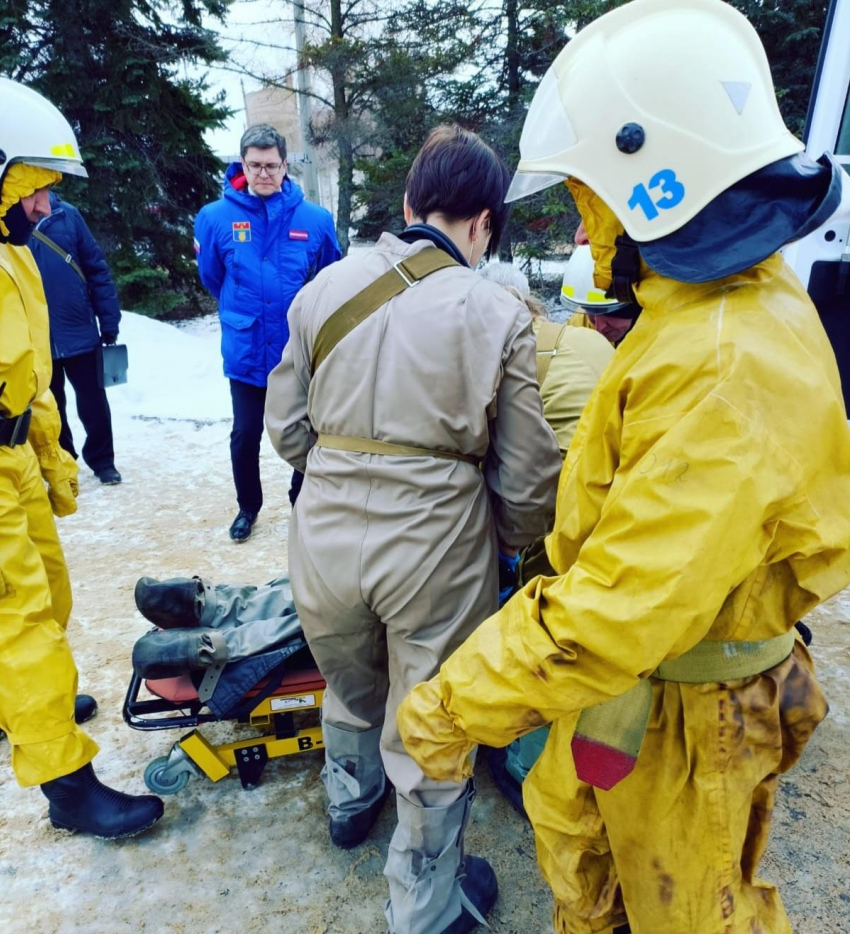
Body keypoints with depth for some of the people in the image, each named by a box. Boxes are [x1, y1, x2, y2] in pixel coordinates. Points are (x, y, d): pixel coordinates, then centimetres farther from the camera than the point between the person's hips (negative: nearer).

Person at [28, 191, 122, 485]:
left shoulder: (67, 215, -5)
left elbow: (97, 269, -2)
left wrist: (109, 322, -4)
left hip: (80, 333, 0)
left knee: (93, 403, 10)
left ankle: (102, 460, 28)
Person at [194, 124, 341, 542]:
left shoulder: (315, 220, -9)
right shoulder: (215, 217, -9)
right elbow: (212, 278, 8)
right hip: (245, 353, 0)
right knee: (245, 436, 12)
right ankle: (248, 506, 35)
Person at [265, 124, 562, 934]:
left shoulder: (325, 288, -1)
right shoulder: (498, 314, -9)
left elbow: (285, 425, 5)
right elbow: (525, 478, -6)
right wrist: (515, 541, 14)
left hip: (325, 537, 4)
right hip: (435, 550, -3)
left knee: (350, 688, 30)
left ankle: (350, 801, 58)